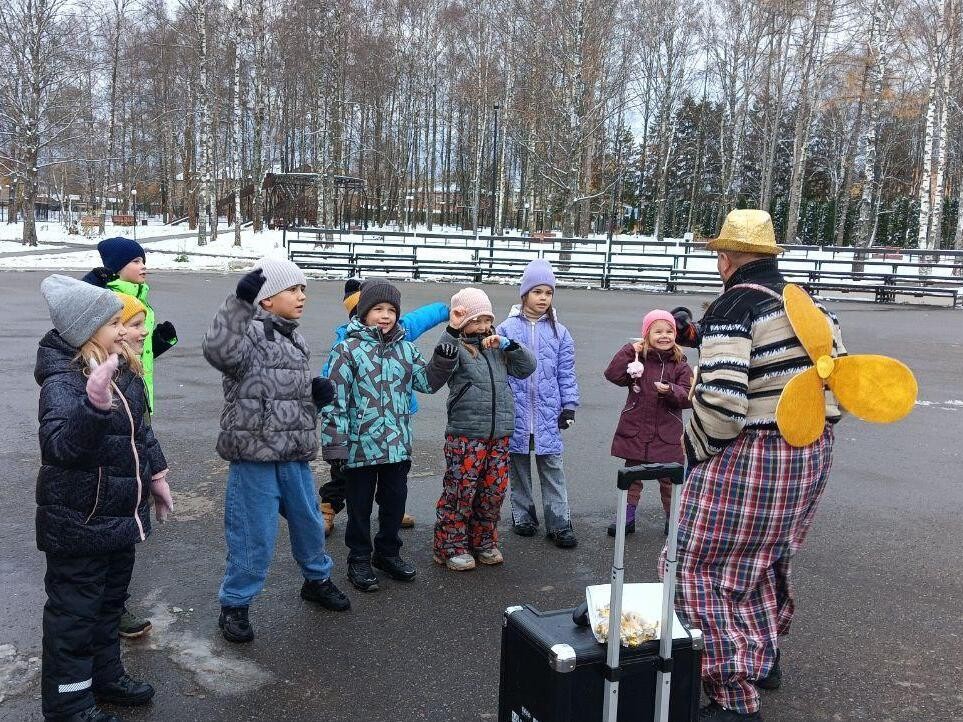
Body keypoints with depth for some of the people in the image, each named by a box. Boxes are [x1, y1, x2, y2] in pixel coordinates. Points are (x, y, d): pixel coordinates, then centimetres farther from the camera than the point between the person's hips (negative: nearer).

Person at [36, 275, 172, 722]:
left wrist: (157, 477, 21)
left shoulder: (122, 371, 3)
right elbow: (60, 444, -39)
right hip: (78, 524, -8)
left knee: (110, 601, 23)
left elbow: (141, 431, 17)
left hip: (120, 515, 8)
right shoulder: (62, 382, -22)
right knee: (74, 611, 6)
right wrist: (95, 404, -54)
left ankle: (105, 675, 40)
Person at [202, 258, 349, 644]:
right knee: (254, 535, 2)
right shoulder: (250, 331, -13)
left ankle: (317, 579, 45)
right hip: (254, 454, -7)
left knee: (309, 521, 22)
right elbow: (218, 351, -36)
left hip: (295, 456, 8)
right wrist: (240, 300, -39)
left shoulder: (295, 340, 13)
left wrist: (317, 392, 1)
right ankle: (234, 604, 22)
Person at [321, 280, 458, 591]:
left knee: (395, 501, 16)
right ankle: (359, 560, 25)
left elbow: (426, 382, 11)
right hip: (360, 446, -5)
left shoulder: (405, 349, 7)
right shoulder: (348, 350, -9)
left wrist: (442, 364, -9)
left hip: (398, 446, 5)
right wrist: (335, 447, -13)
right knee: (360, 506, 9)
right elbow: (336, 402, -11)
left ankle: (388, 552, 35)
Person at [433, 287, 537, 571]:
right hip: (465, 435, -6)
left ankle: (483, 541, 28)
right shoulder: (455, 345, -4)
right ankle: (450, 547, 13)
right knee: (460, 491, 0)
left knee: (494, 490, 11)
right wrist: (452, 331, -32)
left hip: (499, 435, 6)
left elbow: (527, 367, 10)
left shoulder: (497, 347, 14)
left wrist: (508, 345, -5)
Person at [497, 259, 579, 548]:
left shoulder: (559, 332, 3)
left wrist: (569, 405, 1)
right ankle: (523, 515, 27)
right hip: (516, 412, -1)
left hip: (548, 414, 1)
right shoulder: (507, 328, -3)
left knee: (552, 466, 3)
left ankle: (559, 522, 8)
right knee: (519, 465, 13)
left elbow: (566, 373, 6)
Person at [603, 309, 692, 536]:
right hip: (635, 432, 1)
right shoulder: (637, 359, -1)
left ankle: (672, 519, 27)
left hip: (666, 436, -1)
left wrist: (670, 390, -24)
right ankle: (628, 518, 23)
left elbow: (688, 396, -6)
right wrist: (629, 351, -15)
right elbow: (613, 375, -12)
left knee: (668, 479, 11)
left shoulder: (680, 365, -1)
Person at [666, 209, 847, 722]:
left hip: (749, 458, -9)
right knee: (765, 559, 26)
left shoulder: (732, 307, -15)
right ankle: (764, 657, 42)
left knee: (699, 568, 0)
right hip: (811, 457, 9)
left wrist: (694, 451, -9)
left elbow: (720, 399, -24)